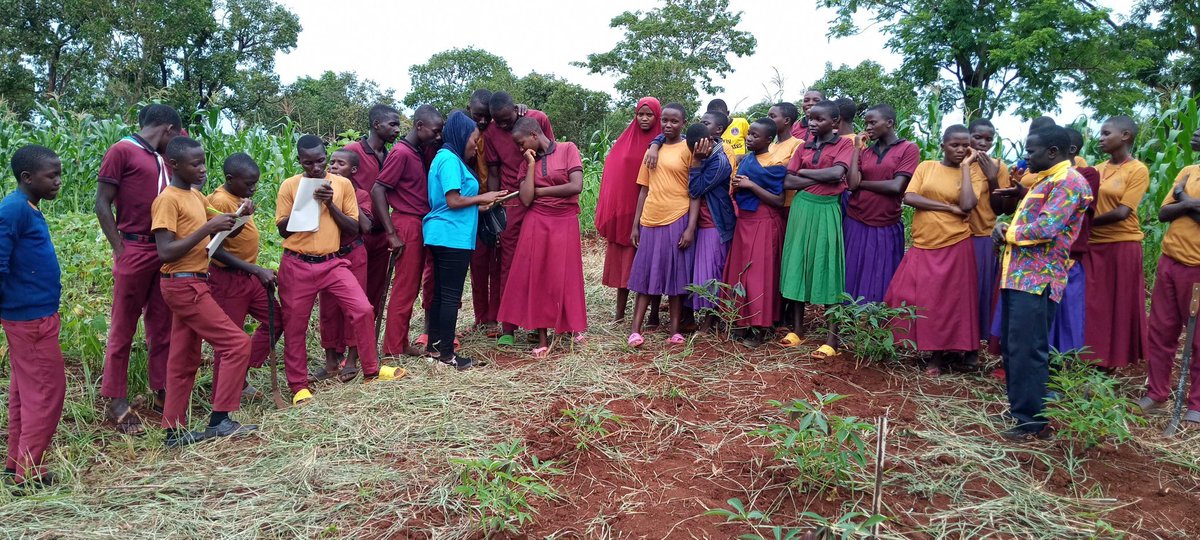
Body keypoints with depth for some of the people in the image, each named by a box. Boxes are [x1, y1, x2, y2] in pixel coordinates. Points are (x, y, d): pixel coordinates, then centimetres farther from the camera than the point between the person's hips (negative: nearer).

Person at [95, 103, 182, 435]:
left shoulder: (161, 159, 17)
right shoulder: (121, 151, -6)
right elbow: (102, 205, -9)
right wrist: (120, 251, -12)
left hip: (165, 252, 7)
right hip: (135, 251, -7)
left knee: (162, 326, 11)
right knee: (124, 328, 1)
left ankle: (161, 392, 20)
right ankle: (116, 402, 9)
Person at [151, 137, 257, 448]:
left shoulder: (197, 196, 13)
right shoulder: (167, 200, -14)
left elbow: (212, 236, 21)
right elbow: (165, 252, -21)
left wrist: (234, 219, 2)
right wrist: (208, 228, -24)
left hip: (192, 285, 9)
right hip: (184, 285, -9)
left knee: (184, 361, 11)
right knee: (237, 343, -9)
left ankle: (175, 431, 17)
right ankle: (219, 421, -3)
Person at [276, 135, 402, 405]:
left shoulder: (342, 184, 1)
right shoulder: (289, 186, -2)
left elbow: (353, 228, 1)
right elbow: (283, 230, -1)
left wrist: (330, 203, -12)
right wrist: (304, 203, -14)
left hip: (332, 263, 1)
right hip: (296, 265, -1)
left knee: (363, 310, -9)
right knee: (294, 326, 5)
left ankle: (371, 371, 8)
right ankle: (298, 386, 20)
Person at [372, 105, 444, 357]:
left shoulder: (417, 153, 13)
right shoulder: (401, 152, -14)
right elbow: (377, 191, -18)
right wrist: (392, 234, -19)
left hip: (419, 226, 9)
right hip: (407, 225, -9)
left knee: (411, 287, 13)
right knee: (404, 289, -4)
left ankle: (401, 343, 22)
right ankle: (394, 349, 4)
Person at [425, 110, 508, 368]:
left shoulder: (447, 158, 17)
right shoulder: (449, 159, -13)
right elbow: (453, 201, -19)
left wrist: (479, 206, 16)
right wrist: (482, 198, -8)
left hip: (444, 236, 10)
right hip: (452, 237, -10)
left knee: (441, 293, 14)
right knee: (451, 295, -4)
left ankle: (435, 345, 22)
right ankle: (447, 353, 1)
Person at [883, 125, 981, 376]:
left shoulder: (972, 174, 2)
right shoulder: (926, 167, 5)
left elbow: (967, 206, -17)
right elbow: (909, 197, -9)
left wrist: (966, 166, -9)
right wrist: (949, 207, -14)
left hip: (954, 247, -1)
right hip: (922, 245, 2)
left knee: (946, 302, 4)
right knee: (910, 298, 2)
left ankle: (939, 356, 18)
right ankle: (918, 345, 20)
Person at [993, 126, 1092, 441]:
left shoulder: (1068, 182, -10)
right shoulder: (1045, 180, 22)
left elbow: (1046, 228, -20)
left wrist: (1008, 233, -6)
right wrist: (1006, 228, 2)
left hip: (1037, 279, -10)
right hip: (1020, 275, 10)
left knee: (1027, 350, -9)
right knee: (1013, 347, 15)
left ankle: (1033, 423, -3)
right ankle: (1020, 406, 26)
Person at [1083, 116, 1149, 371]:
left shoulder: (1138, 170, -7)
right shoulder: (1097, 169, 11)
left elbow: (1121, 212, -15)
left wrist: (1085, 222, -9)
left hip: (1122, 245, -5)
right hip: (1094, 244, 5)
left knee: (1120, 303, 5)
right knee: (1093, 302, 8)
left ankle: (1114, 360, 14)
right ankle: (1092, 356, 17)